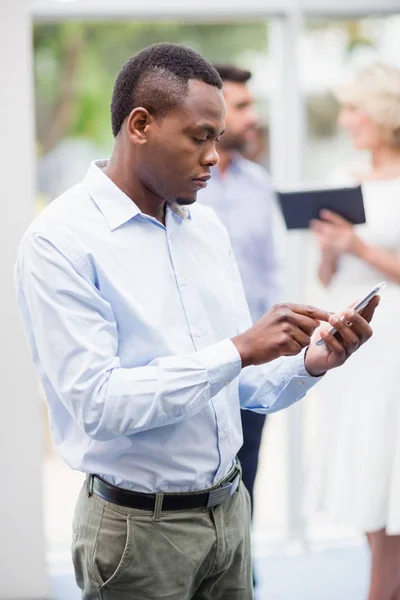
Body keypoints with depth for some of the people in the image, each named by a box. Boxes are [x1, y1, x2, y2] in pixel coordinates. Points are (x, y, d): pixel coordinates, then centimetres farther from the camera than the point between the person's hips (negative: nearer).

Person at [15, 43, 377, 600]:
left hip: (229, 510, 6)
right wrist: (239, 351, -24)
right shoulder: (60, 241, -14)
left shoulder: (208, 229, 7)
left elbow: (242, 385, 11)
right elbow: (97, 403, -23)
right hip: (138, 527, -6)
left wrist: (309, 363, -9)